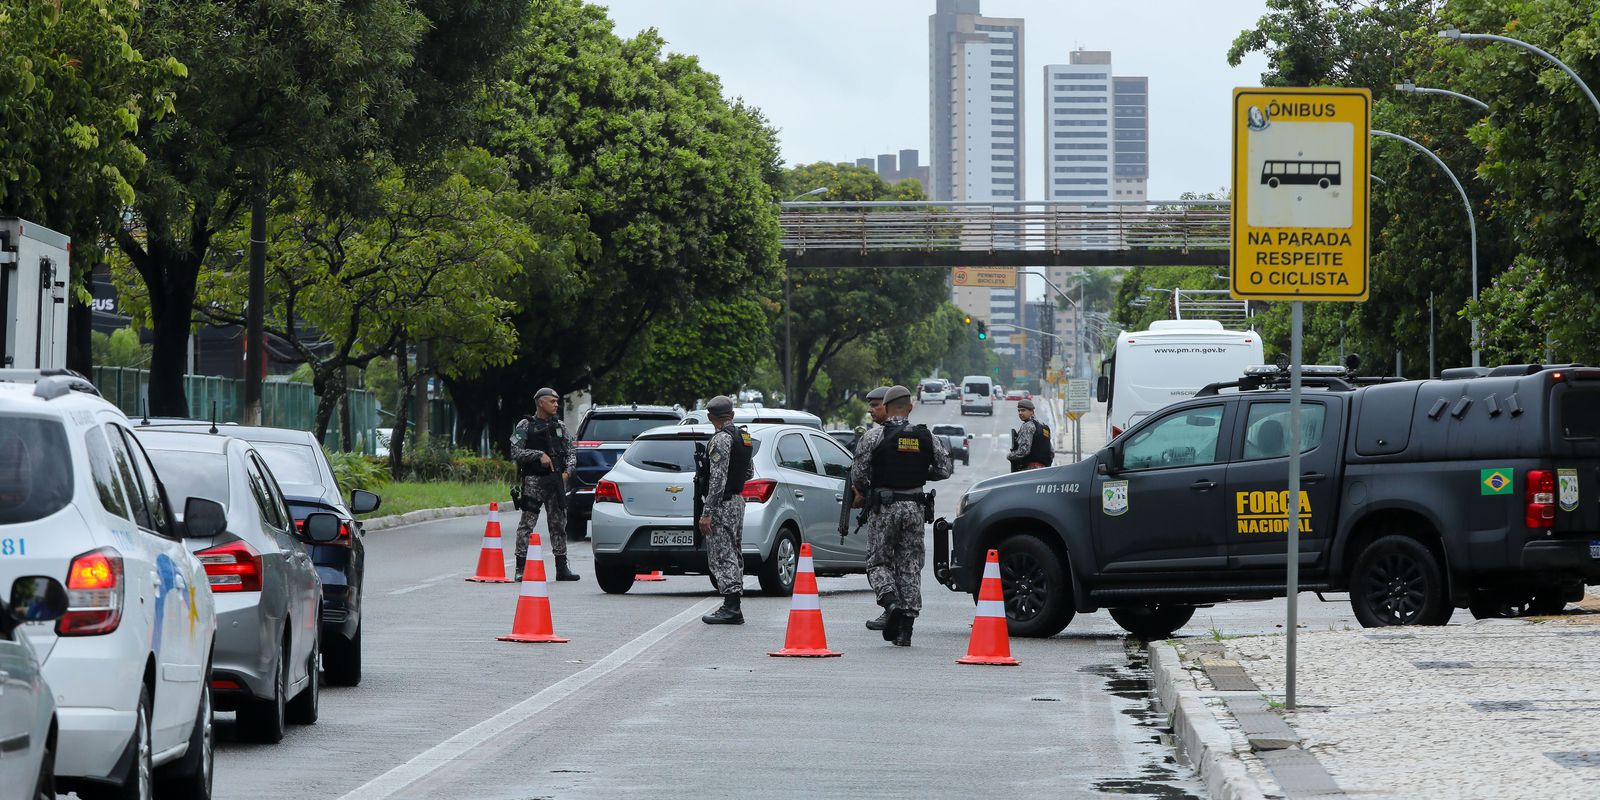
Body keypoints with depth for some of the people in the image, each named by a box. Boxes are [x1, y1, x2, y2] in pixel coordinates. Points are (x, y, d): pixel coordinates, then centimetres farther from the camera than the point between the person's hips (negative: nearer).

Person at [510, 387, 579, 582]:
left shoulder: (559, 426, 15)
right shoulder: (525, 426, 1)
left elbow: (571, 452, 16)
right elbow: (515, 452, -8)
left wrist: (567, 471, 0)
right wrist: (539, 455, -17)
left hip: (556, 479, 5)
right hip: (533, 480, -5)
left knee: (559, 523, 6)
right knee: (527, 523, -6)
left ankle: (562, 568, 11)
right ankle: (521, 568, -4)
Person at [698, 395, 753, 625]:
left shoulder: (721, 439, -16)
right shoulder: (743, 436, 12)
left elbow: (718, 479, -22)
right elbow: (749, 472, 21)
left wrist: (707, 513, -22)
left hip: (722, 504, -10)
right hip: (738, 500, 10)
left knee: (722, 556, -9)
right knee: (734, 555, 13)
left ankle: (731, 608, -13)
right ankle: (733, 606, 16)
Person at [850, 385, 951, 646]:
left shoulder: (875, 436, -6)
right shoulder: (926, 437, 4)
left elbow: (858, 473, -8)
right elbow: (944, 470, 6)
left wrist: (862, 492, 13)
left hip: (883, 507, -3)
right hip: (915, 507, 3)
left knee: (878, 561, 8)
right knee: (910, 565, 7)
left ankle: (891, 603, -19)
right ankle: (905, 627, 3)